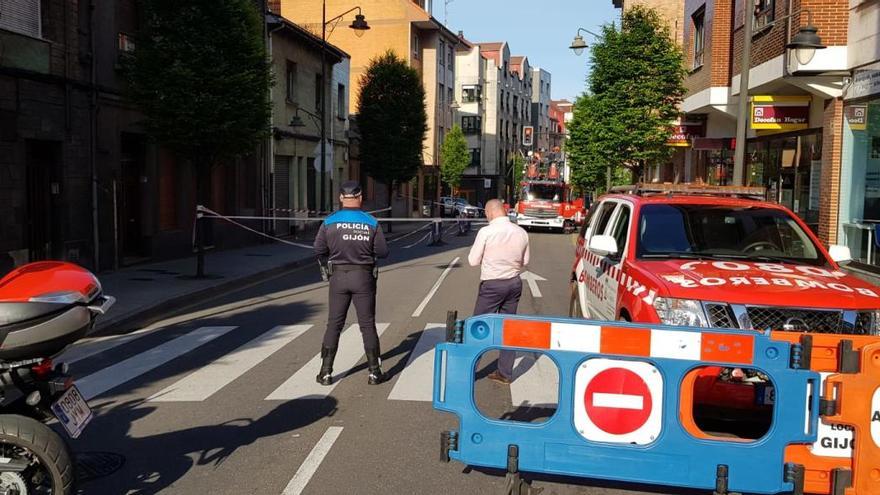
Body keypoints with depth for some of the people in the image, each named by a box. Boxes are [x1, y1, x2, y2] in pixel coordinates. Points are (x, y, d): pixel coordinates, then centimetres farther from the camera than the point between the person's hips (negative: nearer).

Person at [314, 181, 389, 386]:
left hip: (338, 277, 1)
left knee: (334, 325, 10)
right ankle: (374, 372, 10)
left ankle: (326, 372, 11)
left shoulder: (329, 222, -5)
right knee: (367, 325, 7)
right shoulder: (371, 223, -5)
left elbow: (319, 250, -3)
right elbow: (382, 251, -5)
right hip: (364, 277, 0)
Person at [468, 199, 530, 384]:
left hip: (492, 285, -5)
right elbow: (525, 261, 10)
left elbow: (473, 261, -8)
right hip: (514, 283, 5)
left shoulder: (486, 232, -15)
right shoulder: (521, 232, -1)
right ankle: (505, 373, 20)